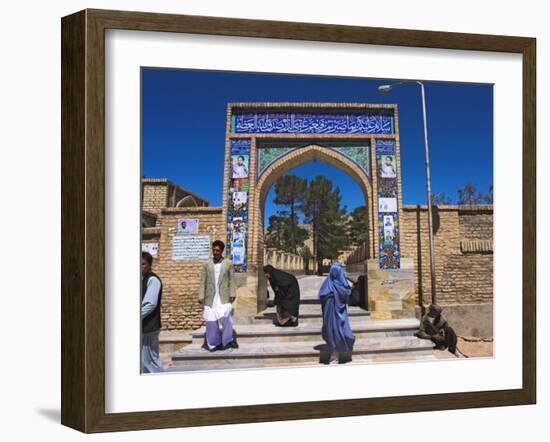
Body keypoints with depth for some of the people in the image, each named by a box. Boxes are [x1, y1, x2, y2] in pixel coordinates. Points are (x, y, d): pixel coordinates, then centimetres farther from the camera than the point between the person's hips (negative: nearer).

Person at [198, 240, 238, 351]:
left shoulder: (228, 263, 6)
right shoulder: (207, 264, 8)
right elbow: (203, 281, 6)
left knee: (224, 317, -16)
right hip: (210, 297, 2)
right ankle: (212, 343, 12)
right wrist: (201, 296, -1)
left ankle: (227, 340, 0)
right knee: (211, 320, 0)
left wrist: (232, 294, -4)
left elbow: (231, 280, 4)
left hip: (224, 297, -2)